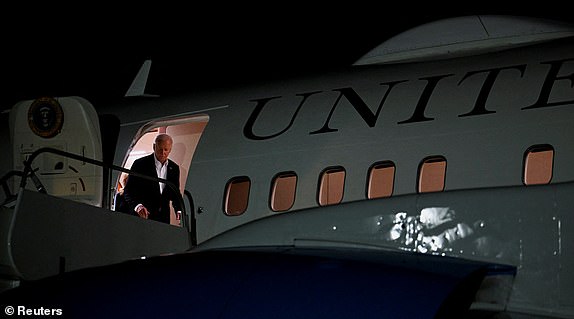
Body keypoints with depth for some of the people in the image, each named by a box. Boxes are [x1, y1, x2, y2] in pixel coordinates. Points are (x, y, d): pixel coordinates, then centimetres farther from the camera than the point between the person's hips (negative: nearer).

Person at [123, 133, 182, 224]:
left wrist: (179, 210, -4)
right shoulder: (140, 164, -4)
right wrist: (137, 206, -27)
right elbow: (128, 190, -9)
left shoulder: (174, 168, 10)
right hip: (143, 217, -4)